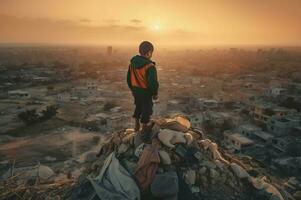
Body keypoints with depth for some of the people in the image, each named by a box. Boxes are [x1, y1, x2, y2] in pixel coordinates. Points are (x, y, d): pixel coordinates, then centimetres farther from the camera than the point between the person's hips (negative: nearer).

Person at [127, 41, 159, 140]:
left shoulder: (132, 63, -3)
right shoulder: (150, 66, -26)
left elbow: (129, 79, 6)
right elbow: (153, 82, -23)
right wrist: (155, 93, -7)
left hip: (135, 90, 6)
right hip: (145, 92, -6)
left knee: (138, 106, 26)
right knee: (146, 108, 14)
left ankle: (136, 125, 37)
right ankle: (144, 126, 31)